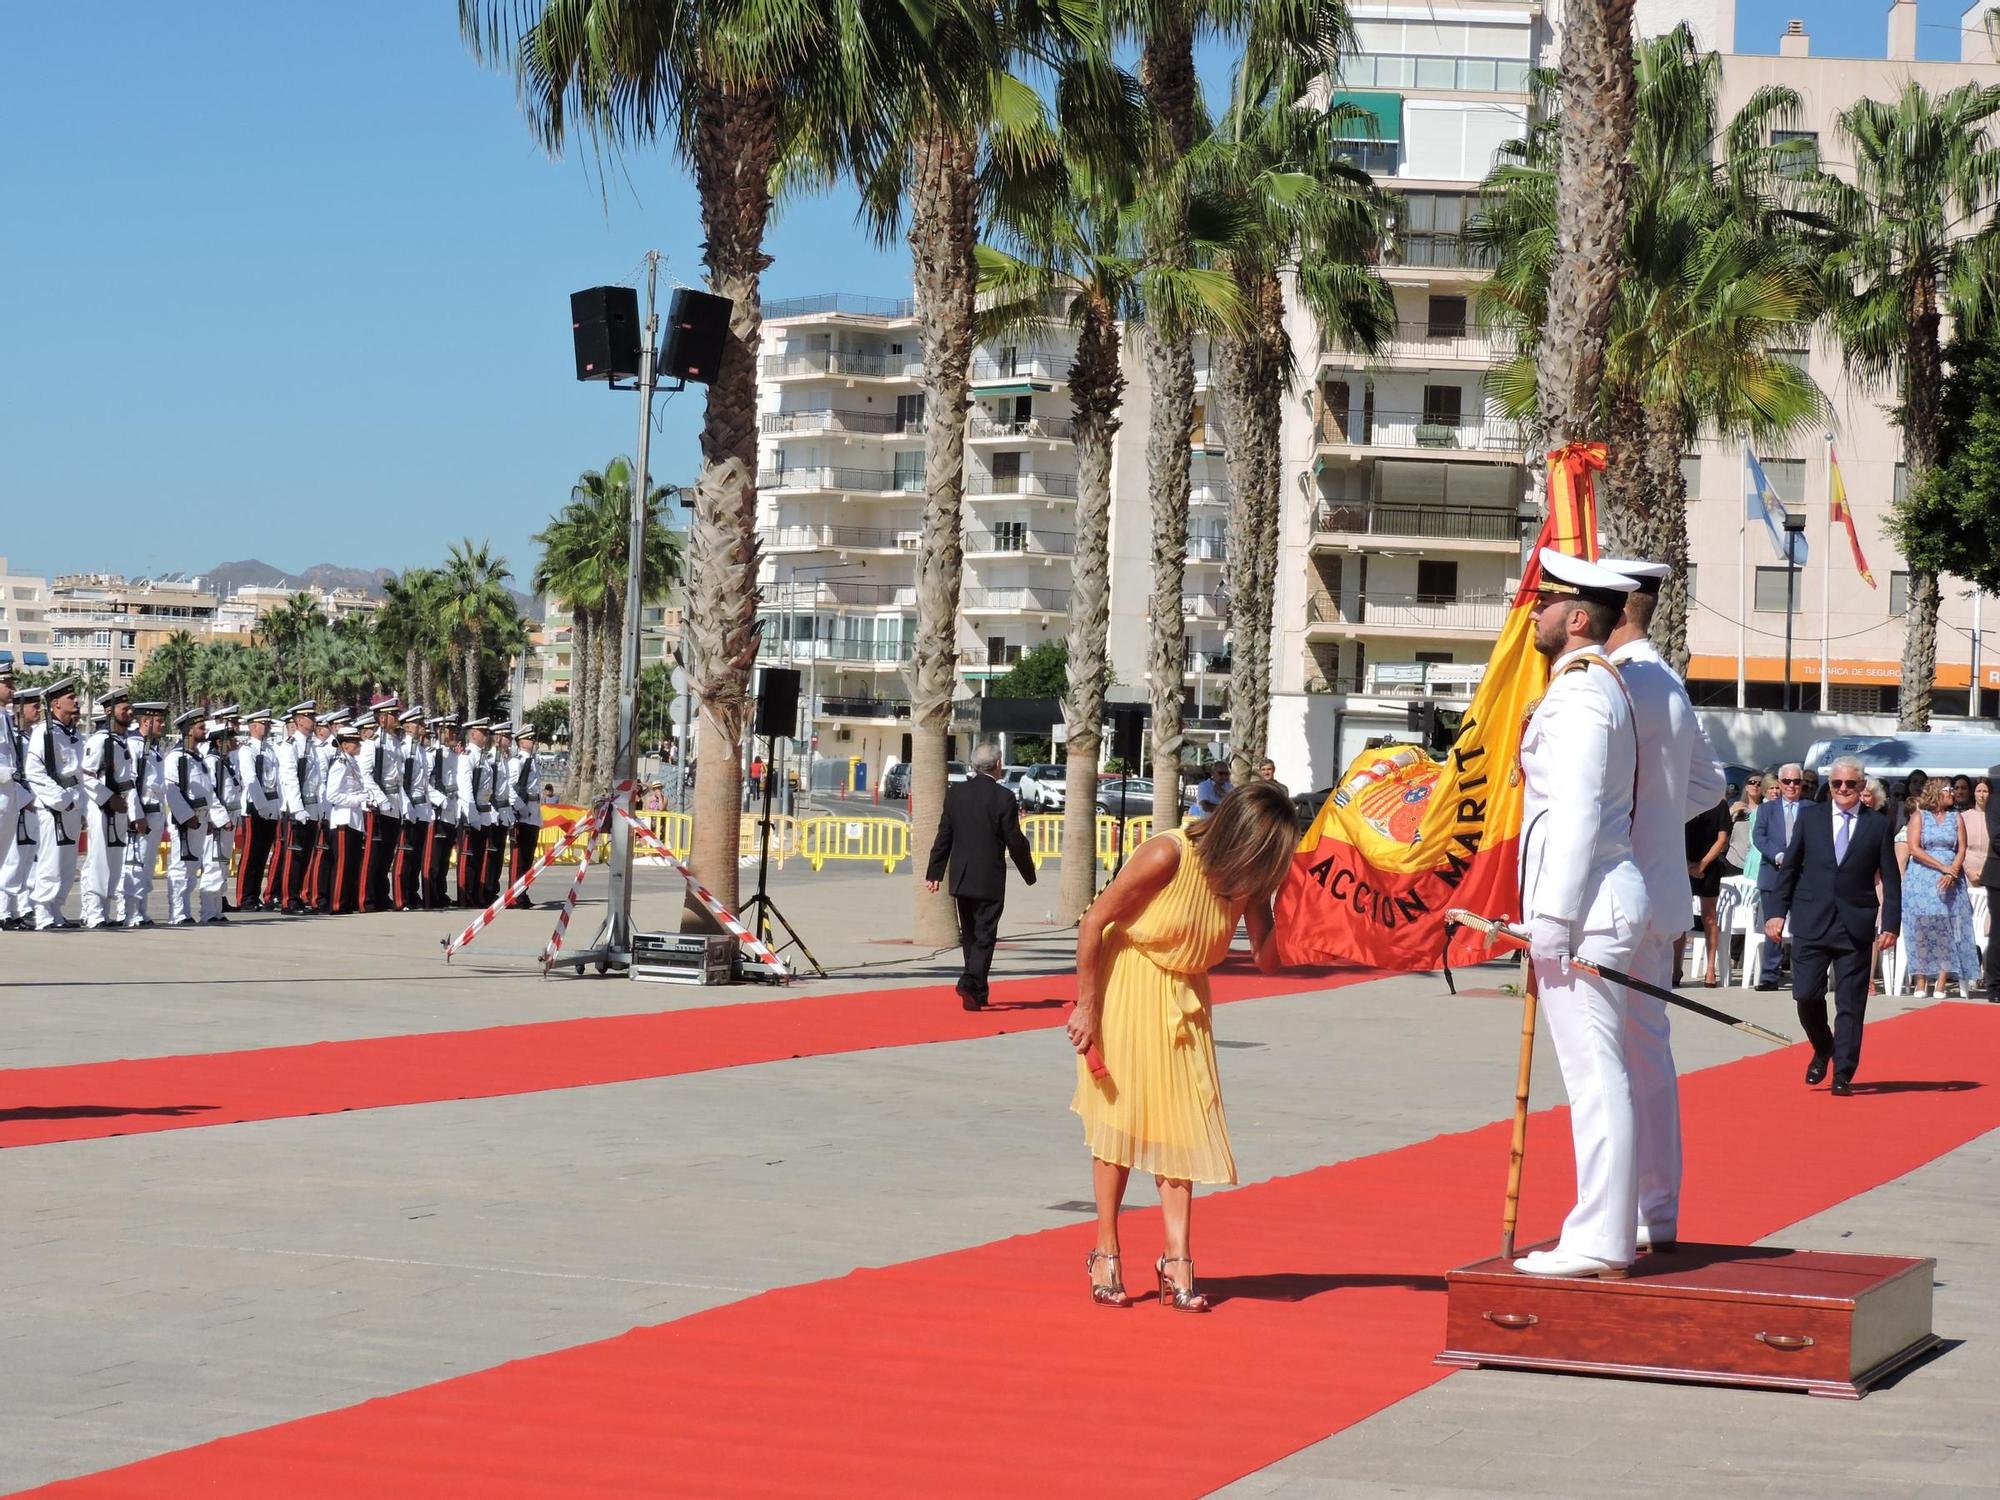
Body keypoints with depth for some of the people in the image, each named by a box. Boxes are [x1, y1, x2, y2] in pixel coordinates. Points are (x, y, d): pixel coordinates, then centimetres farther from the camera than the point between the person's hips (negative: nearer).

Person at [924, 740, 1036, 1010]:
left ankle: (978, 991, 23)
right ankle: (970, 984, -18)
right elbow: (1015, 842, -9)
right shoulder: (1004, 798, -12)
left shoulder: (955, 792, 1)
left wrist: (935, 872, 10)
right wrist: (1029, 873, 5)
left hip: (961, 877, 5)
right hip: (989, 880, -5)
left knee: (970, 935, 16)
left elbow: (944, 835, 5)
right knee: (984, 936, -2)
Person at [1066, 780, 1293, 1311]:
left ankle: (1176, 1261, -2)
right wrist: (1086, 1006, -16)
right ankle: (1106, 1254, 10)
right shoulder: (1167, 856, -24)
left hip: (1183, 1003, 5)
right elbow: (1094, 922, -18)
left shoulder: (1246, 880, -6)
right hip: (1126, 990, -5)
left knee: (1182, 1123, -2)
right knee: (1121, 1118, -1)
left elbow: (1267, 961, -4)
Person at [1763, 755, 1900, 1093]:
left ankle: (1843, 1075, 6)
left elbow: (1890, 879, 4)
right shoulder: (1810, 818, 7)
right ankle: (1823, 1050, 24)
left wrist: (1890, 924, -4)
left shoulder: (1878, 825, 4)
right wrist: (1776, 911, 2)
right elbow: (1789, 867, 9)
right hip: (1811, 922, 1)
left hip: (1855, 926, -1)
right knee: (1807, 995, -4)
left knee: (1850, 1005, 0)